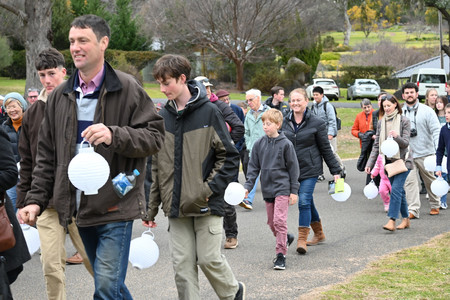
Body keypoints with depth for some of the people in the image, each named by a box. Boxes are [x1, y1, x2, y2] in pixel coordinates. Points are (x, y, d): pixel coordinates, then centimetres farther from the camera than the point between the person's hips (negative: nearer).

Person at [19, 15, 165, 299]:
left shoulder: (127, 89, -5)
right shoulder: (61, 96, 10)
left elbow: (155, 136, -9)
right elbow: (47, 154, 13)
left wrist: (115, 135, -24)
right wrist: (36, 199, 6)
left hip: (115, 206, -6)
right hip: (81, 209, 6)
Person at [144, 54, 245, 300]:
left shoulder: (208, 112, -6)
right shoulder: (162, 116, 8)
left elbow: (229, 157, -5)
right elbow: (156, 165, 12)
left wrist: (209, 189, -14)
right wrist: (151, 208, 10)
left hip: (206, 206, -4)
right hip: (176, 206, 4)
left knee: (209, 259, -1)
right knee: (182, 265, 2)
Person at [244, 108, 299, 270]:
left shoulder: (285, 144, -7)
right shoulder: (259, 144, 4)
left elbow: (293, 167, -2)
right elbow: (254, 167, 9)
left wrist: (294, 191, -3)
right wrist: (248, 186, -2)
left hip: (282, 187, -5)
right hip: (267, 188, 5)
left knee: (279, 220, -13)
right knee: (271, 222, 12)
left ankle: (281, 254, -7)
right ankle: (286, 238, 39)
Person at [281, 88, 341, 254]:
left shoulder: (317, 122, -6)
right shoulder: (284, 122, 4)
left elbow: (326, 149, -1)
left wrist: (336, 171, 0)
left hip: (310, 169, -4)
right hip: (291, 170, 4)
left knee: (304, 202, -14)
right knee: (308, 203, 14)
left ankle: (302, 239, -12)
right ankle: (319, 234, 30)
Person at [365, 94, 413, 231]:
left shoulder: (404, 121, -5)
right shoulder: (381, 123, 8)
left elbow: (405, 143, -9)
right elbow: (376, 145, 9)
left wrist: (397, 137, -30)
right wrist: (370, 163, 2)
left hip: (402, 160, -5)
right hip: (389, 161, 5)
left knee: (396, 189, -15)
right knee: (399, 190, 9)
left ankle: (392, 221, -19)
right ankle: (406, 219, 18)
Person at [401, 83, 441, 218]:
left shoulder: (427, 111, -2)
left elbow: (436, 131, -6)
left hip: (425, 153, -2)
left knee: (430, 181, 11)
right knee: (409, 181, -9)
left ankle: (435, 205, 30)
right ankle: (413, 210, -9)